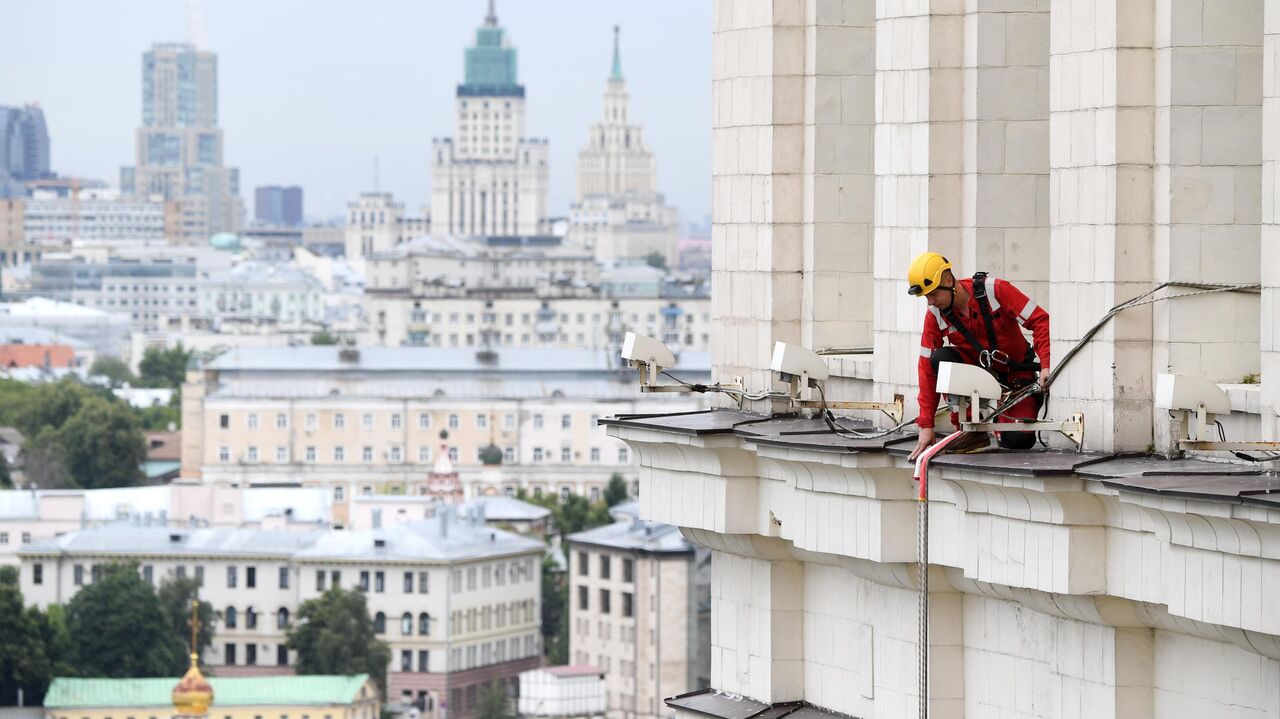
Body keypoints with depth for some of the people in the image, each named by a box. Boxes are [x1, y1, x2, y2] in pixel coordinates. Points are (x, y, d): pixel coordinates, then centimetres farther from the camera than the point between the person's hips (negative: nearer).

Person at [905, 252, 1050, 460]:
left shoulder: (994, 290, -21)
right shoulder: (935, 315, -10)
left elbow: (1040, 321, -21)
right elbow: (928, 369, -9)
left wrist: (1046, 366, -33)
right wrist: (926, 426, -13)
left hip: (1016, 375, -4)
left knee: (1019, 440, -26)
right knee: (940, 358, -27)